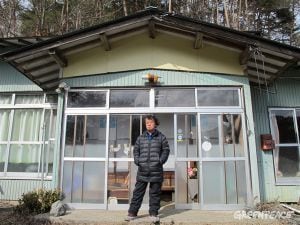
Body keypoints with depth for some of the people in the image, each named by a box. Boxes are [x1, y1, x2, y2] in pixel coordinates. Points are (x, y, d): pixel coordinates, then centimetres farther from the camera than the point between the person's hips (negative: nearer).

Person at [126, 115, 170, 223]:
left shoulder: (161, 137, 5)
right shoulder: (140, 137, 10)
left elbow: (166, 150, 5)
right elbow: (136, 150, 14)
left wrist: (161, 161, -7)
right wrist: (137, 161, 0)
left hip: (156, 169, -1)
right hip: (142, 169, 2)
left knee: (155, 193, 6)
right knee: (138, 191, 6)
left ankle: (153, 213, 18)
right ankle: (132, 212, 14)